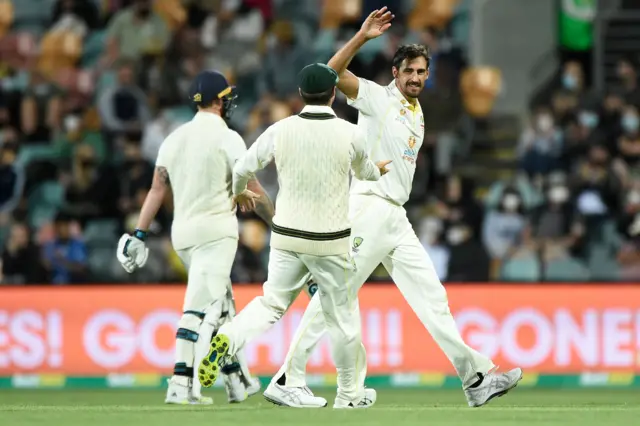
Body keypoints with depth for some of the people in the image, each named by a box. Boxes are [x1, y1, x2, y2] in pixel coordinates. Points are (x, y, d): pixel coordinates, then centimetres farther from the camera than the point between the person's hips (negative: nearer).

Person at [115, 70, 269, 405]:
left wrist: (140, 233, 6)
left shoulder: (174, 138, 10)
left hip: (182, 233, 7)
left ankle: (237, 380, 22)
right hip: (215, 230, -7)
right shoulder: (227, 138, -7)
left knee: (220, 305, 18)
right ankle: (181, 384, -23)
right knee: (200, 307, -13)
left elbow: (157, 188, 8)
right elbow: (251, 190, -9)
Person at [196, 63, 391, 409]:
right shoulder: (350, 134, -8)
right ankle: (348, 396, 19)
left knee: (271, 304, 12)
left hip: (286, 236, 2)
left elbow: (242, 170, 2)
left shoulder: (280, 130, -5)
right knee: (343, 316, 11)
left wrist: (239, 193, 27)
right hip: (330, 242, -2)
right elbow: (364, 171, 13)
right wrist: (377, 171, 39)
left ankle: (228, 339, -18)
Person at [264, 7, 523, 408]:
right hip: (368, 208, -8)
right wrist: (362, 37, -27)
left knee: (432, 296, 4)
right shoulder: (378, 98, -4)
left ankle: (476, 378, 2)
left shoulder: (417, 114, 19)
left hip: (397, 218, 8)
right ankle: (287, 379, -2)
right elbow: (333, 73, -19)